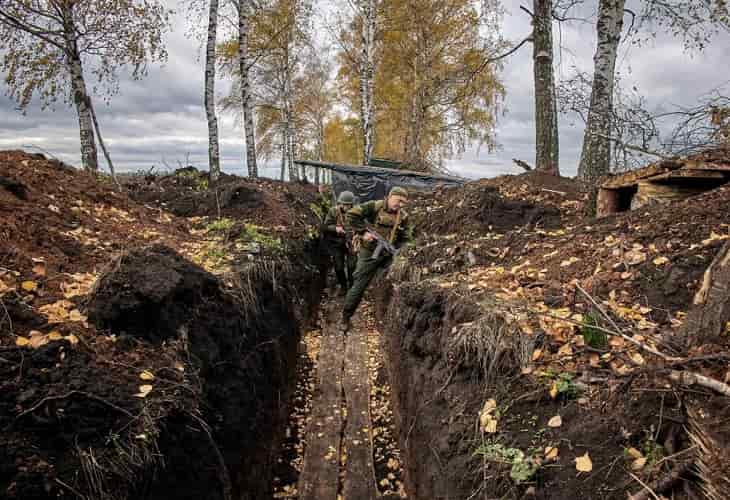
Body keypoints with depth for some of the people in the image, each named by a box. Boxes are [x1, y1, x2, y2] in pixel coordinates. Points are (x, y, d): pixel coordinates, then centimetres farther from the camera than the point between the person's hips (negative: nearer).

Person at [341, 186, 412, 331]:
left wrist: (396, 249, -7)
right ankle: (345, 317, 16)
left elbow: (406, 238, 10)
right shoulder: (375, 206, -13)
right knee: (359, 286, 2)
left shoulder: (403, 216, 3)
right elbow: (352, 215, -14)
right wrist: (363, 232, -18)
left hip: (389, 255, 5)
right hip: (369, 253, -4)